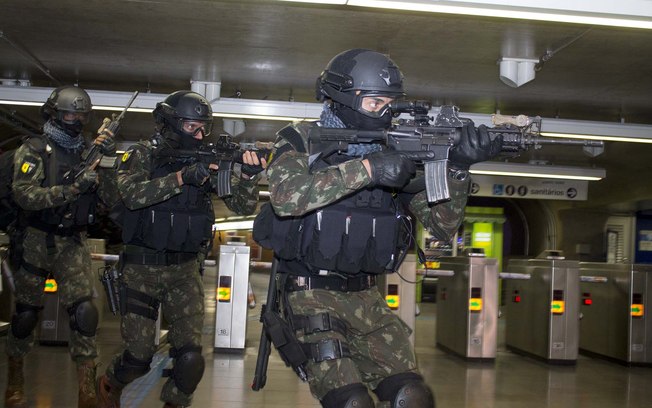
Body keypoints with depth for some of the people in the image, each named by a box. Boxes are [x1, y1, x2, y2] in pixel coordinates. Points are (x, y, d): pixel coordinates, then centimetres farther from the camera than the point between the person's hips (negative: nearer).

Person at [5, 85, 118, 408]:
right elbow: (24, 194, -18)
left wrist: (109, 161, -13)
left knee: (84, 310, -11)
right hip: (36, 241, -2)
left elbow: (111, 198, 1)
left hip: (73, 244, 2)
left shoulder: (88, 154, 7)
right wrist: (73, 188, -28)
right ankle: (15, 375, 30)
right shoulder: (33, 150, -4)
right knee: (26, 312, 8)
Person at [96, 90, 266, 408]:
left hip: (185, 270, 2)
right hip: (142, 268, -2)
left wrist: (249, 176, -25)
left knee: (190, 355, -7)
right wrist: (181, 177, -35)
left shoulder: (209, 160, 3)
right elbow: (132, 194, -24)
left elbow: (242, 206, -4)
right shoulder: (143, 155, -5)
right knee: (138, 356, 3)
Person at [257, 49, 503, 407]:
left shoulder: (394, 151, 7)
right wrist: (366, 169, -28)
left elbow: (443, 226, 3)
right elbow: (286, 197, -26)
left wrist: (458, 167, -13)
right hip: (311, 295, -4)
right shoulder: (300, 140, -3)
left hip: (366, 297, 5)